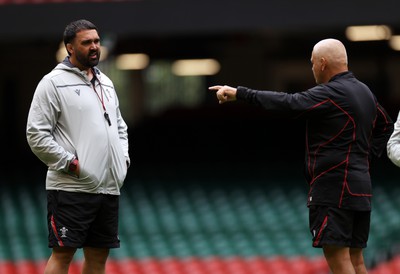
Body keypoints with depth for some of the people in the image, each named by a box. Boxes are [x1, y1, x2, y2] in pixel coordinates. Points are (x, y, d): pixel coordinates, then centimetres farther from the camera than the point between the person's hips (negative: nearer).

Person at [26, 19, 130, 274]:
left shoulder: (105, 83, 17)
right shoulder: (53, 83, -6)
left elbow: (120, 126, 27)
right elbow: (36, 134, -12)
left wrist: (124, 158, 10)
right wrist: (70, 163, -14)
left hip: (109, 187, 7)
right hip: (71, 189, -7)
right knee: (62, 254, -8)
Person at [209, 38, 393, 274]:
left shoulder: (332, 93, -15)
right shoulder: (364, 91, 15)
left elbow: (289, 104, -24)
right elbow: (385, 125, 29)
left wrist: (239, 94, -21)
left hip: (334, 187, -10)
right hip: (360, 187, 10)